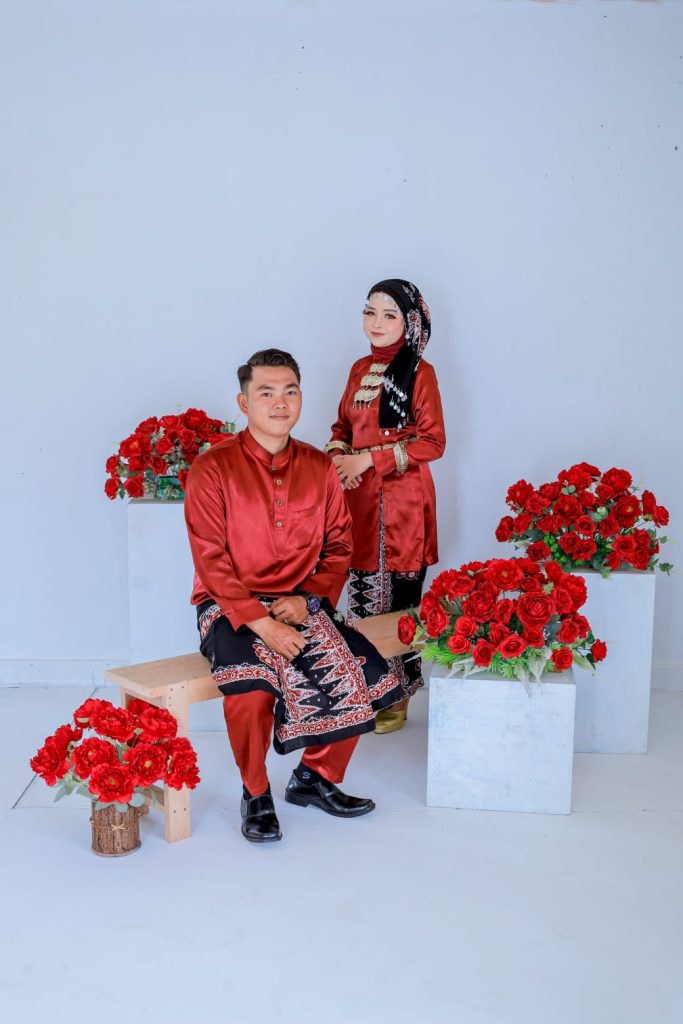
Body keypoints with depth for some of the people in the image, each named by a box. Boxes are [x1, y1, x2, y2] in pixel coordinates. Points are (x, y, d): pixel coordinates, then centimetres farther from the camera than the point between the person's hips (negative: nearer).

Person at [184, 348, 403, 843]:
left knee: (363, 673, -15)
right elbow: (212, 563, -12)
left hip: (300, 605, 4)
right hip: (230, 607, -4)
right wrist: (262, 623, -21)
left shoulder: (319, 468, 5)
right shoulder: (213, 468, -8)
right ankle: (256, 794, -1)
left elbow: (339, 548, 7)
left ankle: (315, 778, 10)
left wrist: (308, 599, -10)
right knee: (251, 687, -30)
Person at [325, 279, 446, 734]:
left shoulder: (419, 372, -6)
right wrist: (338, 458, -3)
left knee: (401, 600, 0)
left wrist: (370, 458, -15)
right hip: (360, 499, 6)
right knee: (362, 594, 9)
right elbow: (343, 426, 20)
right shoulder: (360, 369, 13)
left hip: (402, 500, -6)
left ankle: (399, 698, 14)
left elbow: (433, 442, -10)